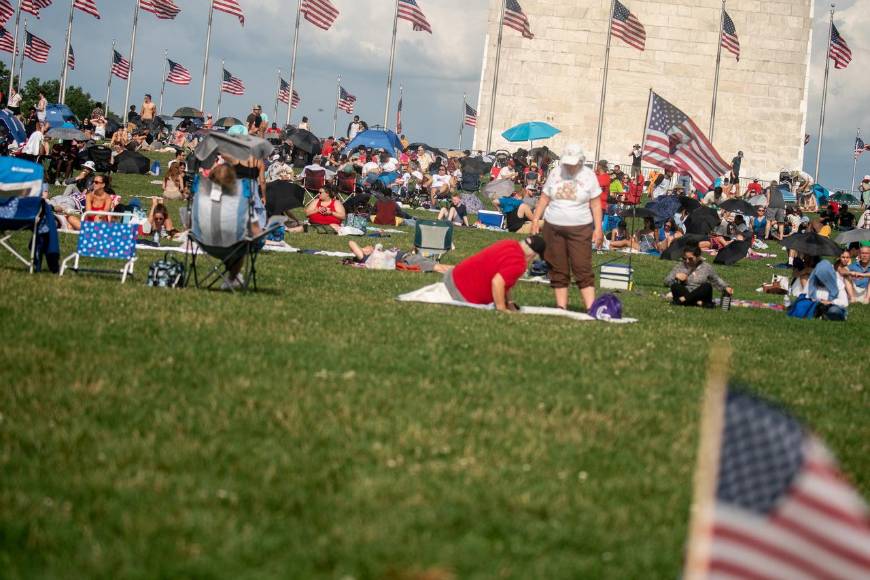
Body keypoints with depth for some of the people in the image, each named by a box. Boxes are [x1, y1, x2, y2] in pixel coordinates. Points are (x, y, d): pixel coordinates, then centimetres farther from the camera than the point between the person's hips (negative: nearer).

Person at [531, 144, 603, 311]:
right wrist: (535, 219, 4)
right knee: (558, 270, 4)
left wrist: (598, 228, -6)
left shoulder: (588, 176, 0)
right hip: (553, 227, 3)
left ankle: (591, 308, -13)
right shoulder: (555, 173, 7)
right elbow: (544, 198, 12)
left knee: (583, 269, -10)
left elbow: (595, 204, 1)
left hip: (580, 229, -3)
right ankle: (561, 307, 8)